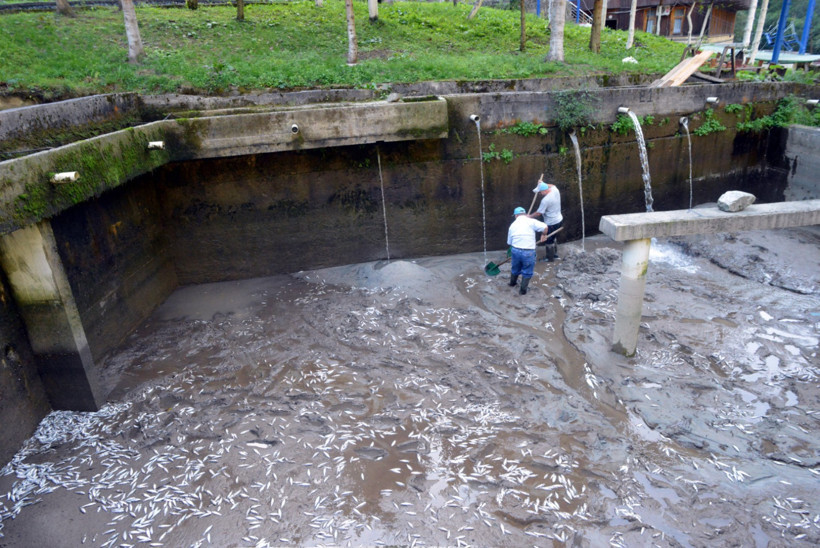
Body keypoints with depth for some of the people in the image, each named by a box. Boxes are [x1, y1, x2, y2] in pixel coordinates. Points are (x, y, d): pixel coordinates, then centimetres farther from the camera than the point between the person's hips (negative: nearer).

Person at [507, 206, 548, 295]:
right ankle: (523, 290, 22)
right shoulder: (531, 221, -4)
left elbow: (509, 242, 14)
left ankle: (512, 282, 49)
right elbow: (545, 227, -14)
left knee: (515, 268, 28)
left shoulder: (512, 225, 10)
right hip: (528, 252, -4)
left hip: (515, 250, 4)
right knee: (527, 272, 15)